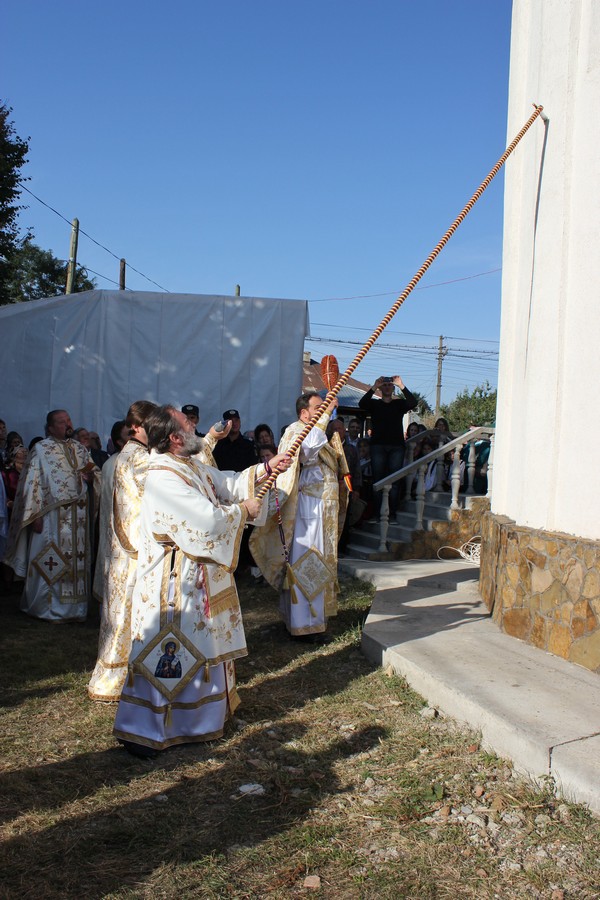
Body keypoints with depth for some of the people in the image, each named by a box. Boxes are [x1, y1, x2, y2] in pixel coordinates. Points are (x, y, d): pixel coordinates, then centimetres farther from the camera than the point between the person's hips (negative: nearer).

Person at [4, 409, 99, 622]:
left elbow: (96, 475, 19)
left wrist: (90, 475, -6)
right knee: (49, 561, -2)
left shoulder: (80, 449, 14)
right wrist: (36, 515, -14)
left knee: (76, 561, 7)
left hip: (77, 516, 5)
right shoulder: (41, 449, -2)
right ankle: (46, 607, 10)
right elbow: (32, 483, -7)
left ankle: (73, 607, 16)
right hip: (51, 514, -5)